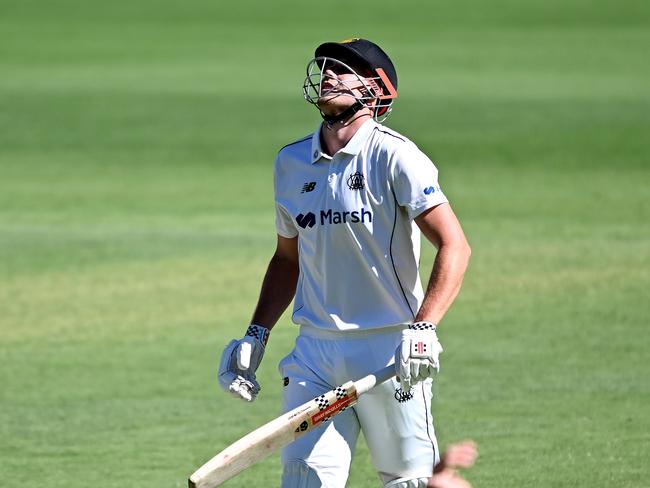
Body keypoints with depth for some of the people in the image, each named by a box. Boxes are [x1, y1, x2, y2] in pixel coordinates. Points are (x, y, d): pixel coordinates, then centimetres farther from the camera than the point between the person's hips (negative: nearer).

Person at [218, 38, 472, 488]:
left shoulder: (393, 155, -8)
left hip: (389, 350, -5)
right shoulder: (291, 163, 11)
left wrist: (424, 328, -24)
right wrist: (256, 334, 15)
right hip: (314, 351, 5)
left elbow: (454, 246, -13)